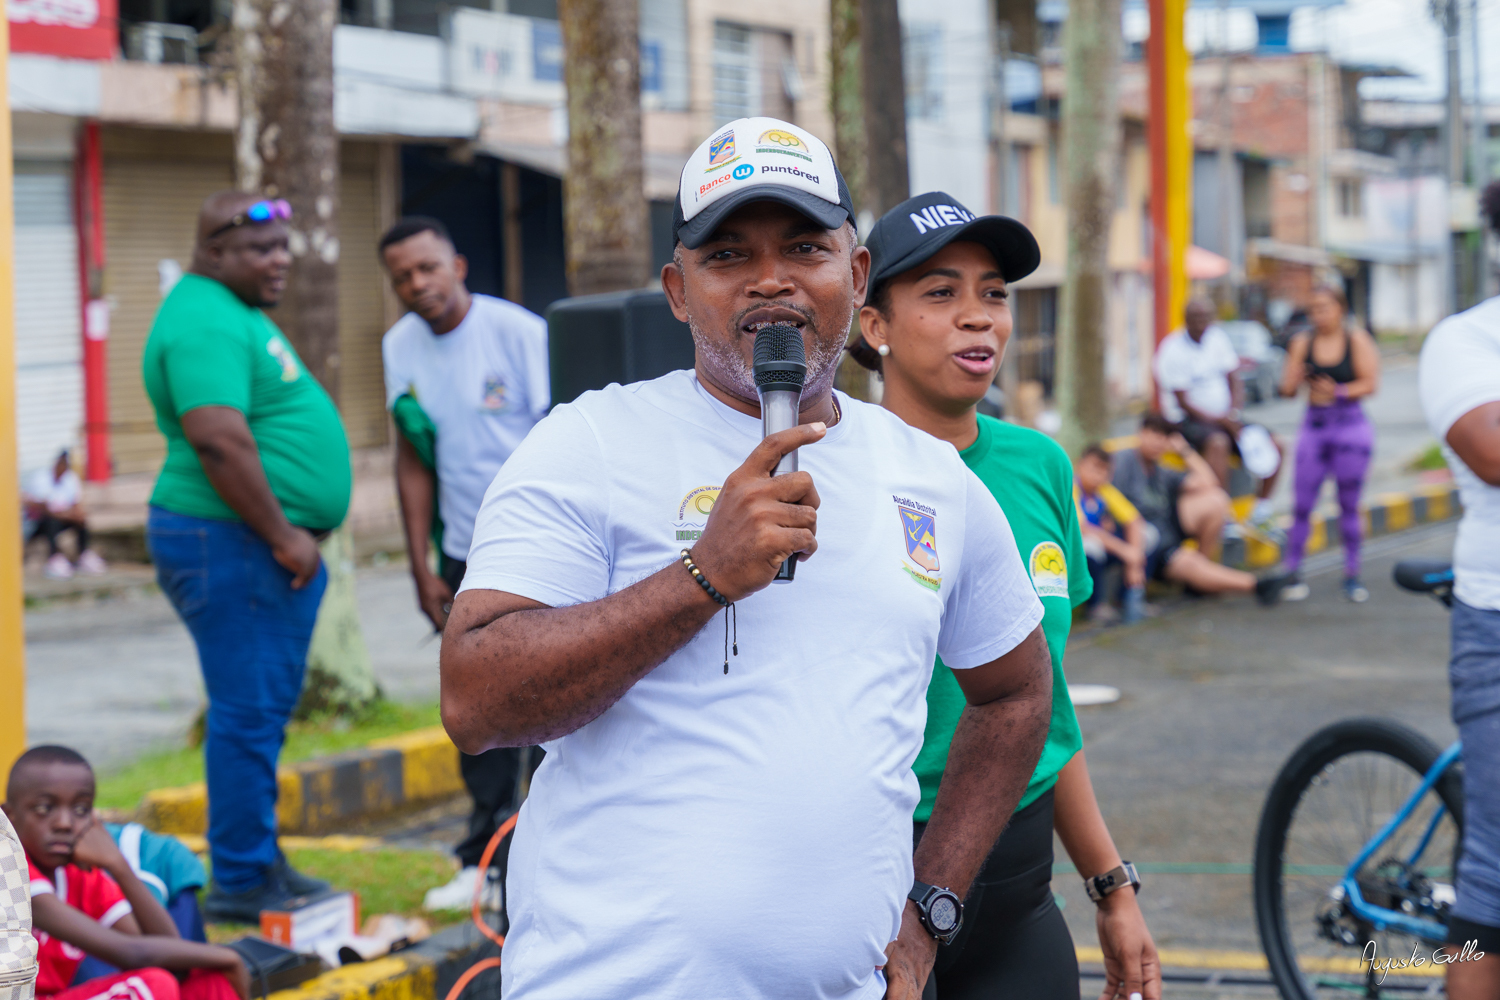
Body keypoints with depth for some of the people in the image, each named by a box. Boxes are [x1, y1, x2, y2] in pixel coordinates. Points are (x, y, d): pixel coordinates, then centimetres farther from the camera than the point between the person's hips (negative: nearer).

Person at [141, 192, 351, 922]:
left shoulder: (235, 313, 18)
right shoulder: (205, 323, -17)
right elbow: (220, 443, -26)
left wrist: (295, 536, 21)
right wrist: (284, 535, -21)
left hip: (274, 545, 11)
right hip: (230, 544, -11)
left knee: (263, 713, 15)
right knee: (249, 715, -7)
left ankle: (260, 863, 23)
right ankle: (240, 884, -2)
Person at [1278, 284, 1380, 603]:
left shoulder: (1357, 341, -1)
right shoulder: (1303, 343, 3)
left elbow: (1370, 383, -7)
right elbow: (1288, 389, 1)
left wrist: (1338, 392, -20)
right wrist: (1296, 373, -20)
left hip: (1351, 429, -1)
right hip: (1314, 429, 1)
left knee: (1349, 505, 5)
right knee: (1302, 505, -3)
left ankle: (1351, 574, 15)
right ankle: (1292, 573, 4)